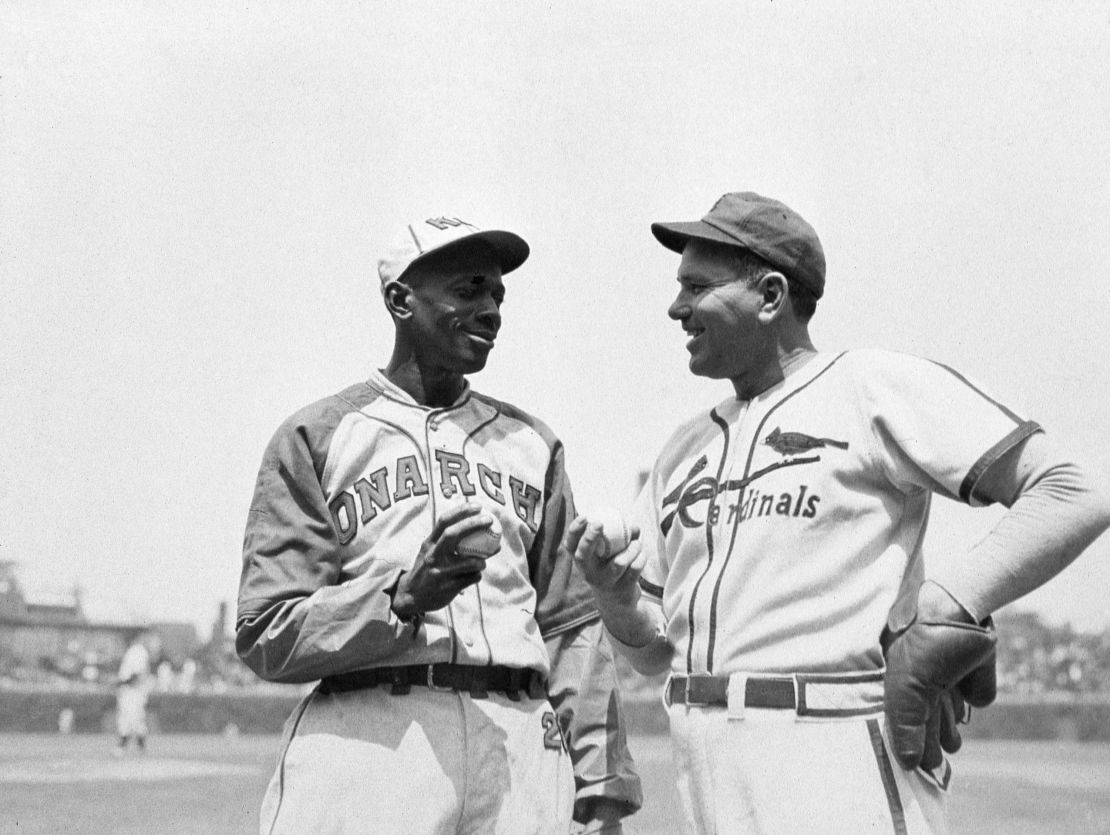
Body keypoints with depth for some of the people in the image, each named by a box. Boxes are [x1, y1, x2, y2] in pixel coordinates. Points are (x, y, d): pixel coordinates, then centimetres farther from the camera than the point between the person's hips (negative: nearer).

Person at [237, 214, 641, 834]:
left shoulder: (531, 444, 19)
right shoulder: (315, 437, 7)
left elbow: (573, 627, 14)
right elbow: (267, 637, -1)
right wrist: (406, 595, -16)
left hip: (520, 751, 3)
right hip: (365, 732, -3)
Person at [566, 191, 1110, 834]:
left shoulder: (878, 388, -1)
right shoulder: (685, 450, 19)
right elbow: (653, 649, 20)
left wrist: (944, 613, -21)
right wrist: (614, 592, -2)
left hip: (841, 754, -7)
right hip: (706, 770, 7)